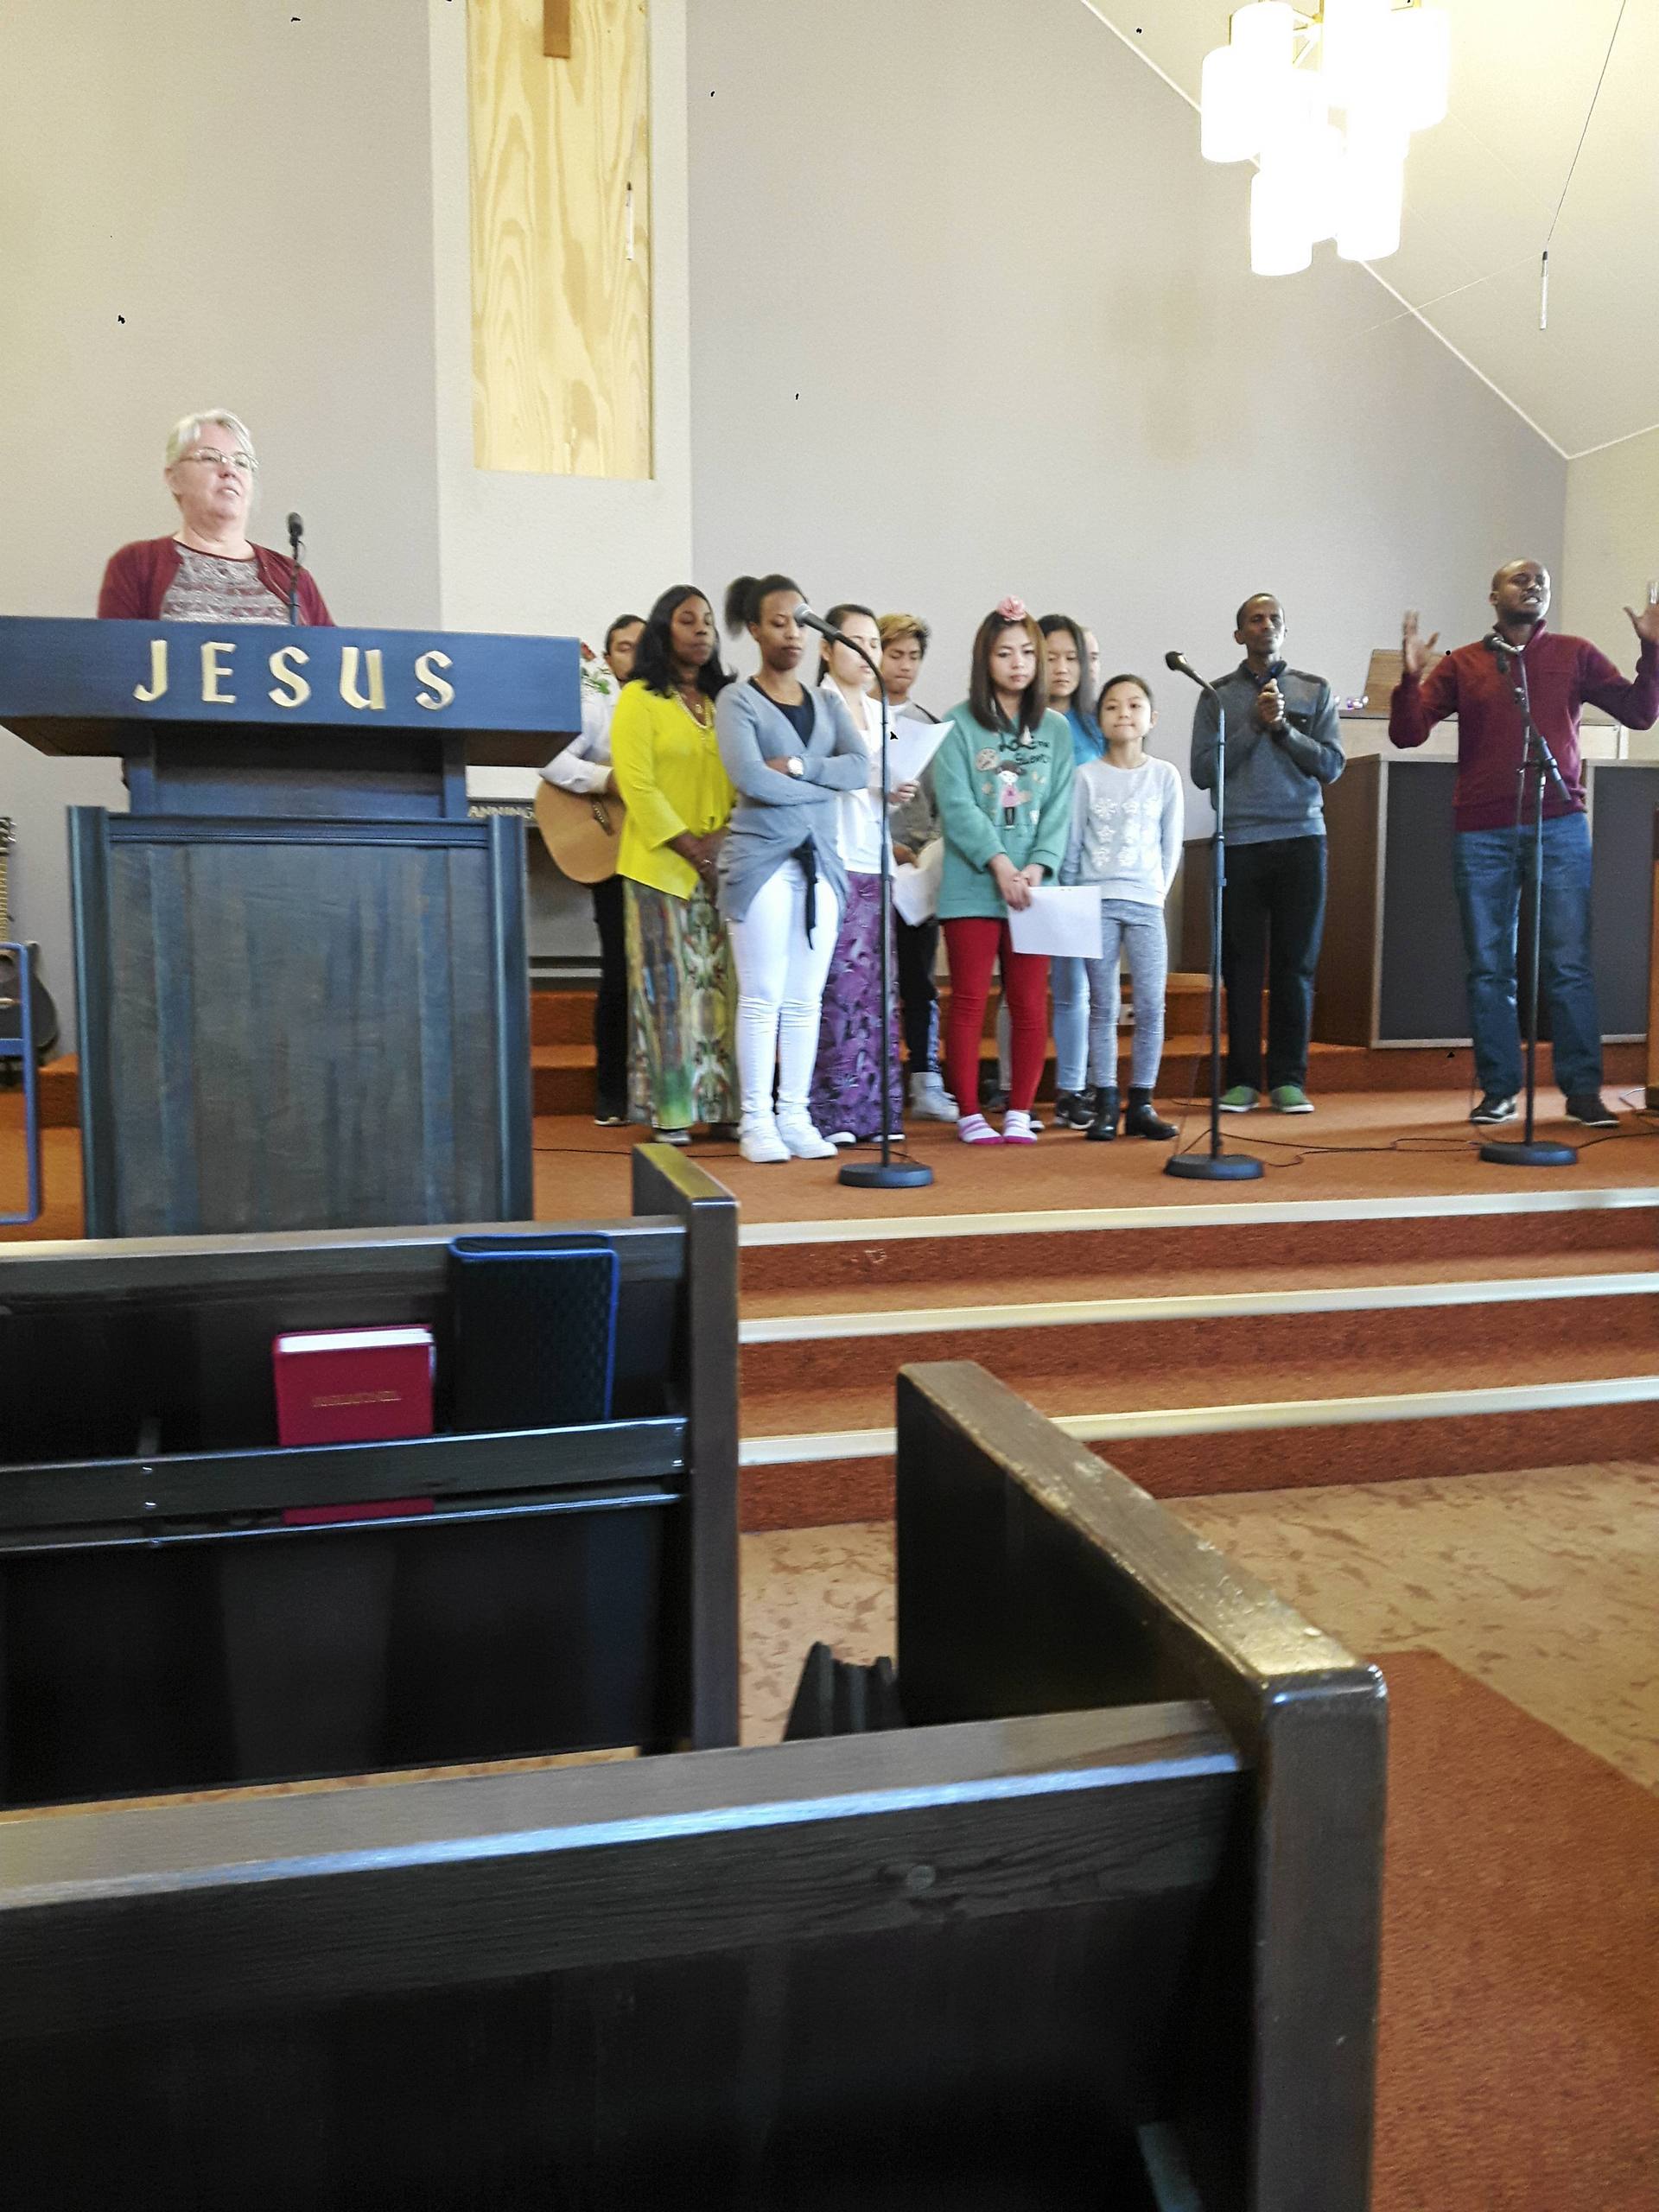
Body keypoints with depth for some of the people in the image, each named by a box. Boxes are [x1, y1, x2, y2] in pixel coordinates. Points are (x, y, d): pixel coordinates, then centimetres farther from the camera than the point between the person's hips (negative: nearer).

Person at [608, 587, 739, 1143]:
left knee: (723, 985, 4)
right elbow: (637, 784, -9)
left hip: (720, 870, 5)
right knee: (669, 988, -3)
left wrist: (727, 836, -6)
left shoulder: (721, 702, 18)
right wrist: (690, 847, -13)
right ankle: (670, 1113, 2)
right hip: (659, 867, -5)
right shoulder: (639, 700, 0)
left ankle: (722, 1105, 9)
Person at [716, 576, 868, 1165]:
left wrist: (797, 768, -13)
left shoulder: (825, 703, 15)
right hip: (761, 859, -5)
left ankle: (795, 1116, 13)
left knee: (805, 1000, 6)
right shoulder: (738, 701, 1)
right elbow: (750, 778, -15)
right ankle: (756, 1121, 3)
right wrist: (825, 786, -6)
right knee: (762, 999, -3)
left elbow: (860, 767, -1)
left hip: (819, 861, 5)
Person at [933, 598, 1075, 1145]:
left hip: (1033, 888, 3)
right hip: (972, 886, -3)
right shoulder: (958, 725, 2)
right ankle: (970, 1115, 8)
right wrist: (999, 862, -15)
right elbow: (955, 803, -7)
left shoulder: (1054, 730, 13)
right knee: (970, 1002, 0)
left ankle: (1019, 1113, 12)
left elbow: (1060, 807, 6)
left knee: (1031, 1004, 3)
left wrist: (1038, 866, -9)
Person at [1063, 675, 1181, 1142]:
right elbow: (1072, 844, 6)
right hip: (1097, 903, -1)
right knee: (1102, 1007, 1)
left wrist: (1159, 890, 3)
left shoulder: (1164, 776, 7)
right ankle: (1104, 1106, 6)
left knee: (1152, 1006, -3)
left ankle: (1141, 1104, 6)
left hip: (1146, 902, 1)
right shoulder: (1086, 776, 4)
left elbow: (1171, 844, 10)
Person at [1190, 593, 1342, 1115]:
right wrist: (1254, 725, -7)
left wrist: (1283, 727, -7)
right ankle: (1242, 1079, 7)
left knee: (1296, 964, 1)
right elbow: (1202, 771, 0)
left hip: (1301, 840, 1)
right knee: (1241, 964, 0)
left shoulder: (1314, 691, 12)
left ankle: (1288, 1079, 7)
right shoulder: (1218, 696, 9)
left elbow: (1331, 765, 3)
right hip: (1239, 842, -1)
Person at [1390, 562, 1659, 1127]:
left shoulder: (1574, 654, 11)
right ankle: (1498, 1091, 10)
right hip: (1482, 832, 1)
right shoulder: (1461, 664, 10)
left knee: (1568, 965, -4)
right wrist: (1410, 677, -12)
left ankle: (1582, 1090, 2)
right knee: (1489, 968, 3)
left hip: (1559, 826, 0)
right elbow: (1406, 734, 4)